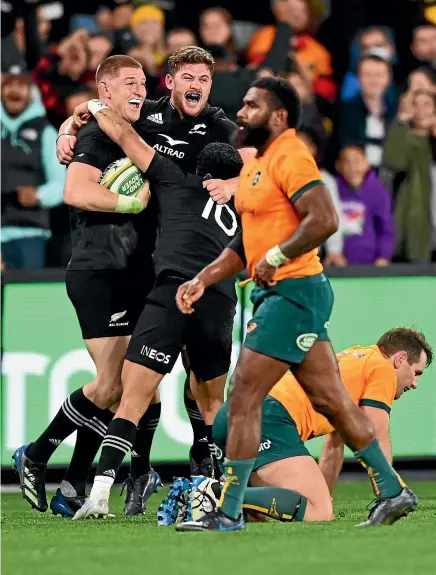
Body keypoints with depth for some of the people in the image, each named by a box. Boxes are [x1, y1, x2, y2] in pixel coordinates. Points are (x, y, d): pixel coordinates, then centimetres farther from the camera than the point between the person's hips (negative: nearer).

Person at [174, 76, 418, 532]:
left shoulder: (289, 157, -13)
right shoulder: (255, 162, 18)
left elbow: (324, 221, -25)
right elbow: (248, 241, 24)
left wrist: (274, 259, -20)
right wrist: (203, 279, 15)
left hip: (292, 291, -10)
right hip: (278, 293, 10)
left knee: (243, 397, -10)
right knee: (331, 400, 12)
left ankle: (228, 513, -8)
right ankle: (392, 491, 17)